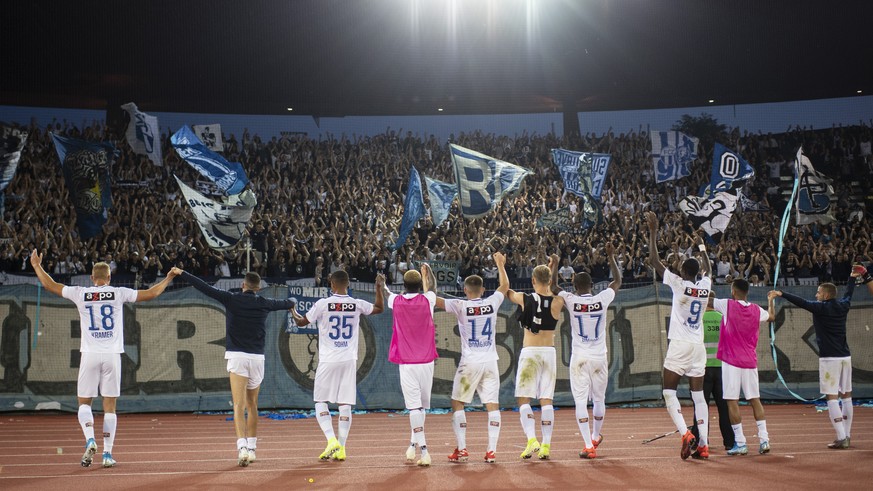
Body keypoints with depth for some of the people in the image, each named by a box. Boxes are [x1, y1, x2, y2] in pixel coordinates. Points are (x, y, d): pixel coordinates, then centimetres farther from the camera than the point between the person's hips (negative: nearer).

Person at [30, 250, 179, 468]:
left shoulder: (80, 294, 2)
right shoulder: (118, 293, 1)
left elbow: (50, 285, 12)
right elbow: (150, 293, 5)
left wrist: (37, 266, 27)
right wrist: (168, 278, 20)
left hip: (89, 354, 0)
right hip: (112, 355, 0)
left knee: (84, 402, 9)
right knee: (109, 406, 5)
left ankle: (90, 440, -15)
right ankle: (107, 453, 3)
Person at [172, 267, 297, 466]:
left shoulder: (231, 299, -1)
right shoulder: (264, 304, 7)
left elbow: (206, 288, -2)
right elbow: (285, 303, 27)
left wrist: (182, 273, 6)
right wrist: (293, 302, 51)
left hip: (237, 356, -3)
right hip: (257, 357, 3)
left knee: (239, 406, -10)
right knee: (252, 405, 18)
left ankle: (242, 447, -26)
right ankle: (251, 448, 21)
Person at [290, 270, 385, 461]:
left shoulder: (323, 304, -8)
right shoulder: (357, 304, 0)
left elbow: (301, 322, 5)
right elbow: (379, 308, 20)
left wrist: (292, 311, 25)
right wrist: (379, 287, 30)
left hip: (328, 360, -3)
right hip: (349, 360, 3)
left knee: (321, 401, 8)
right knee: (345, 404, 5)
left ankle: (332, 440, -10)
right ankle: (341, 448, 4)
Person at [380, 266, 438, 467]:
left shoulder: (396, 302, -2)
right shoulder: (427, 300, -1)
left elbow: (386, 293, 23)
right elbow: (432, 285, 24)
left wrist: (382, 284, 46)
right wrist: (427, 270, 44)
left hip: (406, 363, -1)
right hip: (426, 361, 1)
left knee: (414, 406, -7)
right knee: (422, 405, 16)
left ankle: (423, 451, -16)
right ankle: (414, 444, 24)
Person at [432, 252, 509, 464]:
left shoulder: (461, 306, -9)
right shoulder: (492, 303, 1)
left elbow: (434, 299, -3)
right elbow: (505, 285, 20)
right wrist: (500, 265, 35)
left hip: (470, 362, -3)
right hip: (490, 361, 3)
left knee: (457, 404, 8)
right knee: (493, 405, 4)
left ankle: (462, 449, 2)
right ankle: (491, 450, -1)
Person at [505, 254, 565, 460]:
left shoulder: (524, 299, -7)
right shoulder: (557, 302, -4)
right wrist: (552, 270, 19)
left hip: (529, 352, -2)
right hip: (549, 352, 2)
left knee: (524, 399, 1)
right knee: (546, 400, 4)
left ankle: (532, 440, -16)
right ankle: (546, 445, 1)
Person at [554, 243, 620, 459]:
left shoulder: (570, 300, -8)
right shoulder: (602, 299, -4)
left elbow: (553, 287, 10)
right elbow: (617, 281, 13)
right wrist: (611, 257, 21)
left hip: (579, 358, -2)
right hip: (600, 358, 2)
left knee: (581, 401, -1)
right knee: (599, 399, 18)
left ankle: (588, 445, -10)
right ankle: (596, 437, 37)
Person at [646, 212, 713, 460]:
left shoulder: (678, 284, -9)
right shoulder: (705, 286, 5)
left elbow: (654, 260, -7)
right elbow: (708, 269, 30)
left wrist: (653, 231, 0)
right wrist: (701, 246, 41)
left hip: (679, 346, -5)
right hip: (698, 346, 5)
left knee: (669, 391, 1)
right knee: (698, 394, 6)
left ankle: (686, 434, -18)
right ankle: (703, 444, 0)